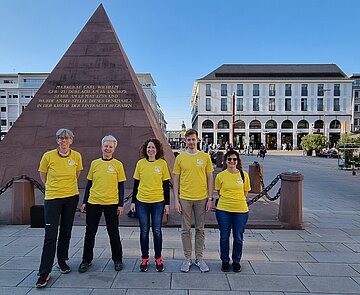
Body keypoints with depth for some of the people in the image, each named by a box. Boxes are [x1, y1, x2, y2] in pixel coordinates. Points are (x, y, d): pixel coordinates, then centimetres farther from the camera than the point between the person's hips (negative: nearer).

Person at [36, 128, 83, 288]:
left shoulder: (77, 156, -3)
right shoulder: (48, 156, -8)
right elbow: (43, 176, 7)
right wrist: (53, 187, 8)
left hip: (71, 198, 2)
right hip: (52, 198, -2)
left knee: (66, 231, 14)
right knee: (50, 235, -3)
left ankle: (62, 261, 33)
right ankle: (44, 272, 8)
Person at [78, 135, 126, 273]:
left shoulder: (118, 164, -1)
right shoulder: (94, 163, 5)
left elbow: (120, 186, 0)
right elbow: (89, 184, 10)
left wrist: (121, 204, -4)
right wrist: (84, 202, 7)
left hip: (111, 203, -2)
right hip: (93, 202, 2)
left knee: (113, 233, 6)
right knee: (90, 232, 10)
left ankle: (117, 260, 24)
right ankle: (86, 260, 28)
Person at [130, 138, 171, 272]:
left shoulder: (162, 163, -1)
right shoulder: (140, 163, 2)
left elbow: (166, 185, 2)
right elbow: (136, 184, 7)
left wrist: (167, 203, -1)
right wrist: (133, 201, 5)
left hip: (158, 202, -1)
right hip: (142, 202, 1)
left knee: (157, 231, 6)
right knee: (144, 231, 9)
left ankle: (158, 259, 22)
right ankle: (144, 259, 24)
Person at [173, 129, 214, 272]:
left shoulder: (205, 157, 1)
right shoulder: (180, 158, 1)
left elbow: (210, 178, 5)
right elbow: (176, 180, 3)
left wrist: (210, 198, 0)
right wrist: (176, 200, -2)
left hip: (202, 198, 0)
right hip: (185, 198, 0)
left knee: (200, 229, 11)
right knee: (186, 230, 9)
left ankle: (199, 258, 25)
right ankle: (187, 259, 23)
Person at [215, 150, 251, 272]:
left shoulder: (244, 175, -1)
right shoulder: (220, 176, -2)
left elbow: (245, 192, 11)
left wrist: (238, 201, 5)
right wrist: (227, 200, 5)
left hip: (240, 210, 1)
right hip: (223, 210, 0)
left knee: (238, 237, 9)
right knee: (224, 237, 8)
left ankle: (236, 261, 30)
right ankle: (225, 261, 27)